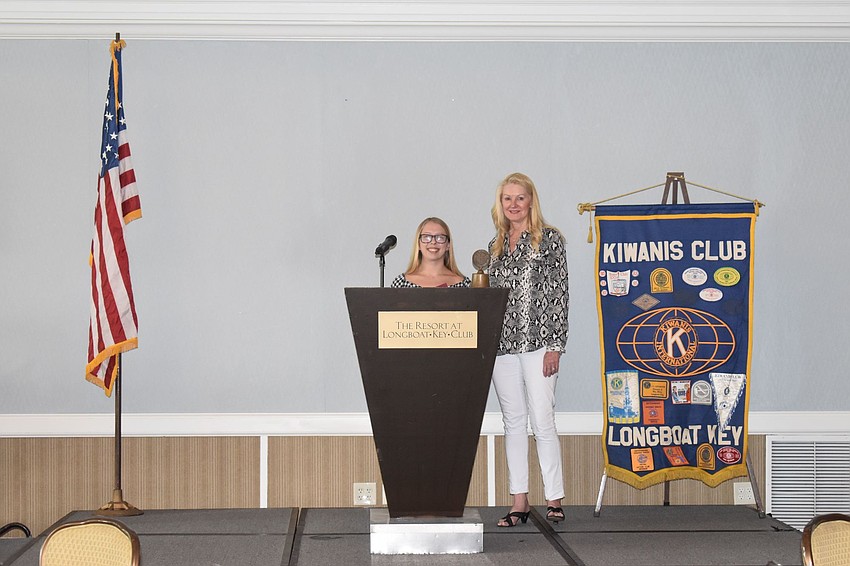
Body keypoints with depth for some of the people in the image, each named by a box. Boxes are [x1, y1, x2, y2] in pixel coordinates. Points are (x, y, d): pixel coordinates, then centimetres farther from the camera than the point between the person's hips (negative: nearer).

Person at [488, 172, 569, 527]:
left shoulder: (549, 239, 0)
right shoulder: (496, 245, 16)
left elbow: (560, 292, -4)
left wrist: (555, 345, -10)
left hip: (538, 342, -5)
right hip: (502, 344, 6)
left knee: (542, 422, -7)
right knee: (513, 422, 7)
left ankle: (554, 500, 0)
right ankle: (519, 502, 10)